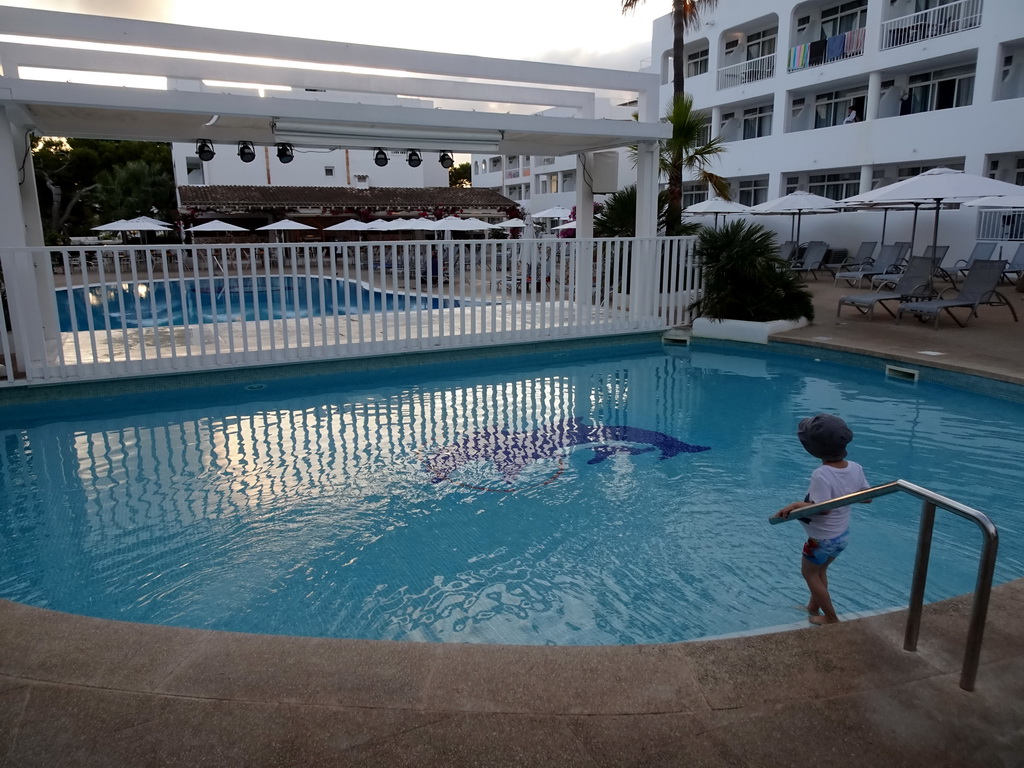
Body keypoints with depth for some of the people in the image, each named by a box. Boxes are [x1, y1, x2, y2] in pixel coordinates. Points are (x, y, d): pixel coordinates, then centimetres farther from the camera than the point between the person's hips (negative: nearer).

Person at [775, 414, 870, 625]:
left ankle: (831, 618, 26)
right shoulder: (856, 468, -10)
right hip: (842, 535, 7)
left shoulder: (821, 475, -32)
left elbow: (822, 508, -33)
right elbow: (867, 496, 2)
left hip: (823, 538, -7)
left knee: (809, 573, 18)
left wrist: (796, 505, -25)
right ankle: (813, 607, 45)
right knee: (820, 570, 28)